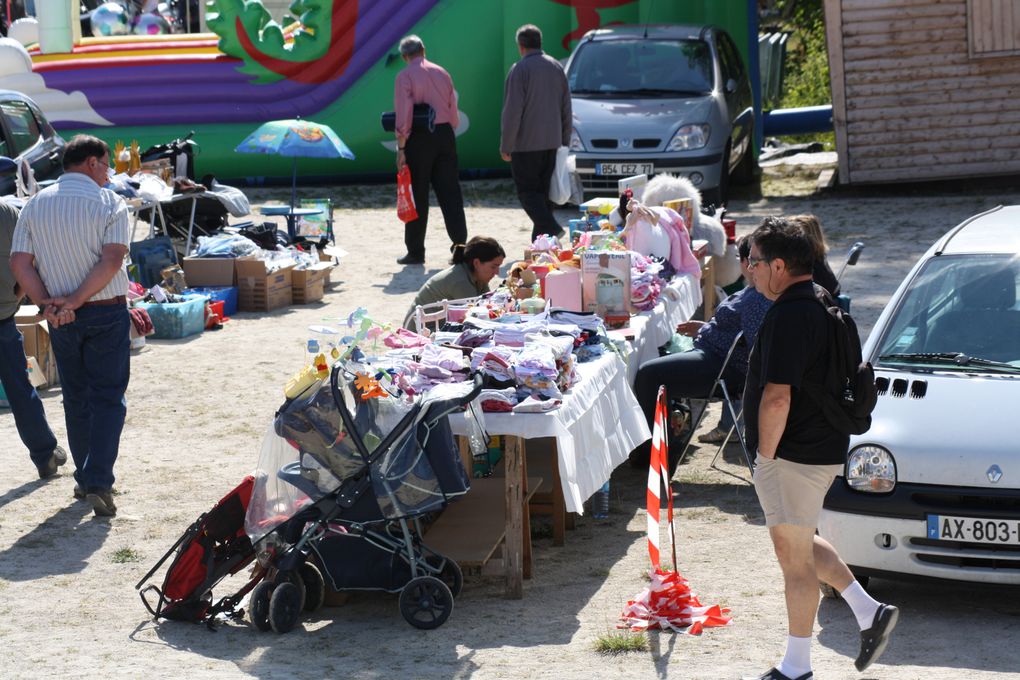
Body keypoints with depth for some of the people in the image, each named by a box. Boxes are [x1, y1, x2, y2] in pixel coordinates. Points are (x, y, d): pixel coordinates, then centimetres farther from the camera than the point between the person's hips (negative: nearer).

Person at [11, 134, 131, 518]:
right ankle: (98, 482, -13)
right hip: (107, 313, -4)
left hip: (61, 319, 4)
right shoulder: (109, 204, -8)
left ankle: (84, 479, 21)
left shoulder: (36, 205, 4)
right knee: (107, 397, 0)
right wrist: (75, 301, -18)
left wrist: (48, 305, -10)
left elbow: (19, 263, -5)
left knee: (76, 398, 16)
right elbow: (112, 260, -20)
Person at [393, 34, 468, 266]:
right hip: (445, 134, 4)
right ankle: (460, 245, 2)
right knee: (450, 193, 6)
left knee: (417, 195, 2)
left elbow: (403, 115, -13)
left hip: (419, 137, -4)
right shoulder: (442, 73, 11)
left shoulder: (405, 76, -6)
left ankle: (415, 252, 5)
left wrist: (401, 148, -11)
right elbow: (454, 114, 11)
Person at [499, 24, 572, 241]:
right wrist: (565, 139, 20)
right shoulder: (556, 68, 10)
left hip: (526, 143, -6)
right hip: (551, 141, 7)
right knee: (542, 189, 13)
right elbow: (566, 108, 14)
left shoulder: (520, 70, -11)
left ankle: (551, 228, -21)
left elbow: (512, 111, -14)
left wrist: (505, 145, -9)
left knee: (527, 191, -3)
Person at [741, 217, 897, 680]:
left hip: (794, 456, -10)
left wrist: (765, 455, -15)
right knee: (801, 546, 23)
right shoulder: (819, 306, 10)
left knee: (795, 558, 2)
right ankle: (870, 613, 23)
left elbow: (777, 399, -29)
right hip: (821, 447, 10)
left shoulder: (788, 316, -22)